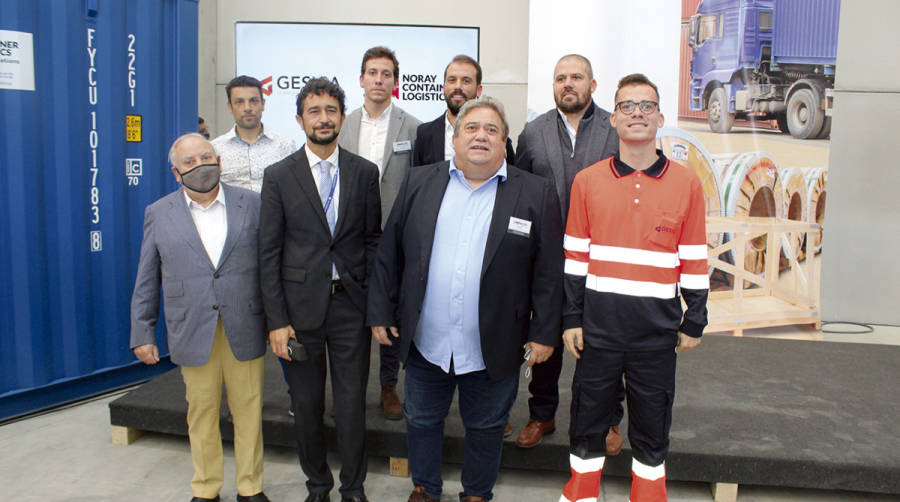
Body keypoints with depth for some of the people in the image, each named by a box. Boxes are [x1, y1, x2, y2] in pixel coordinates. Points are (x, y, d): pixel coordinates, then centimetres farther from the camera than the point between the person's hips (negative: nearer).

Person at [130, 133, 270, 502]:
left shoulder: (250, 204, 4)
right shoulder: (159, 214, 6)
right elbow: (147, 281, 9)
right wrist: (142, 333, 6)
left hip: (244, 330, 0)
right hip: (192, 333, 0)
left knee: (249, 410, 7)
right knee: (201, 413, 10)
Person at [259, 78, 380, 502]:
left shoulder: (364, 172, 3)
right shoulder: (279, 176, 0)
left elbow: (373, 239, 6)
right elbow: (269, 253, -2)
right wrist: (276, 320, -6)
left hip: (350, 306, 0)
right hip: (300, 306, 0)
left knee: (352, 404, 7)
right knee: (306, 405, 12)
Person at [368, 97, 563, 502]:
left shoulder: (536, 194, -4)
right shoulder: (419, 183, 2)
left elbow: (548, 270, -4)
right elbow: (389, 253, 4)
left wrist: (544, 333, -6)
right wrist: (380, 313, 3)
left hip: (494, 347, -2)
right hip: (425, 341, 2)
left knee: (486, 428, 16)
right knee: (422, 421, 19)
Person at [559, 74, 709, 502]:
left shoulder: (686, 183, 1)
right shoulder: (587, 181, 2)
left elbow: (695, 261, 5)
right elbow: (575, 257, 4)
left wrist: (694, 323, 5)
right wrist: (571, 319, 1)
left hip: (657, 328, 0)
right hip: (598, 322, 0)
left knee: (652, 430, 12)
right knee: (588, 422, 12)